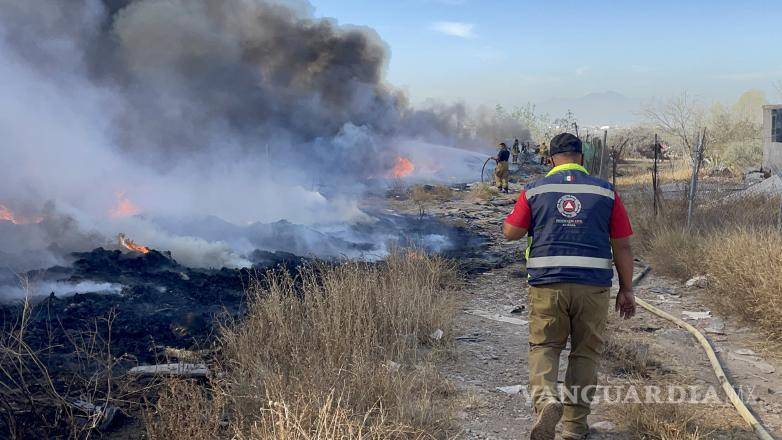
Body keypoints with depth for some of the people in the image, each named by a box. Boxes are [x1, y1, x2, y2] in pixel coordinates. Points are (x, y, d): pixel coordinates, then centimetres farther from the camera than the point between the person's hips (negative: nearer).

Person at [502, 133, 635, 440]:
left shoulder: (534, 190, 3)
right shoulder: (605, 192, 4)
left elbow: (510, 232, 5)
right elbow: (622, 245, 4)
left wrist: (523, 218, 25)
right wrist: (626, 290, 11)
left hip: (547, 284, 0)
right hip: (593, 286, 1)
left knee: (544, 346, 13)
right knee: (585, 353, 13)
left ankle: (545, 399, -13)